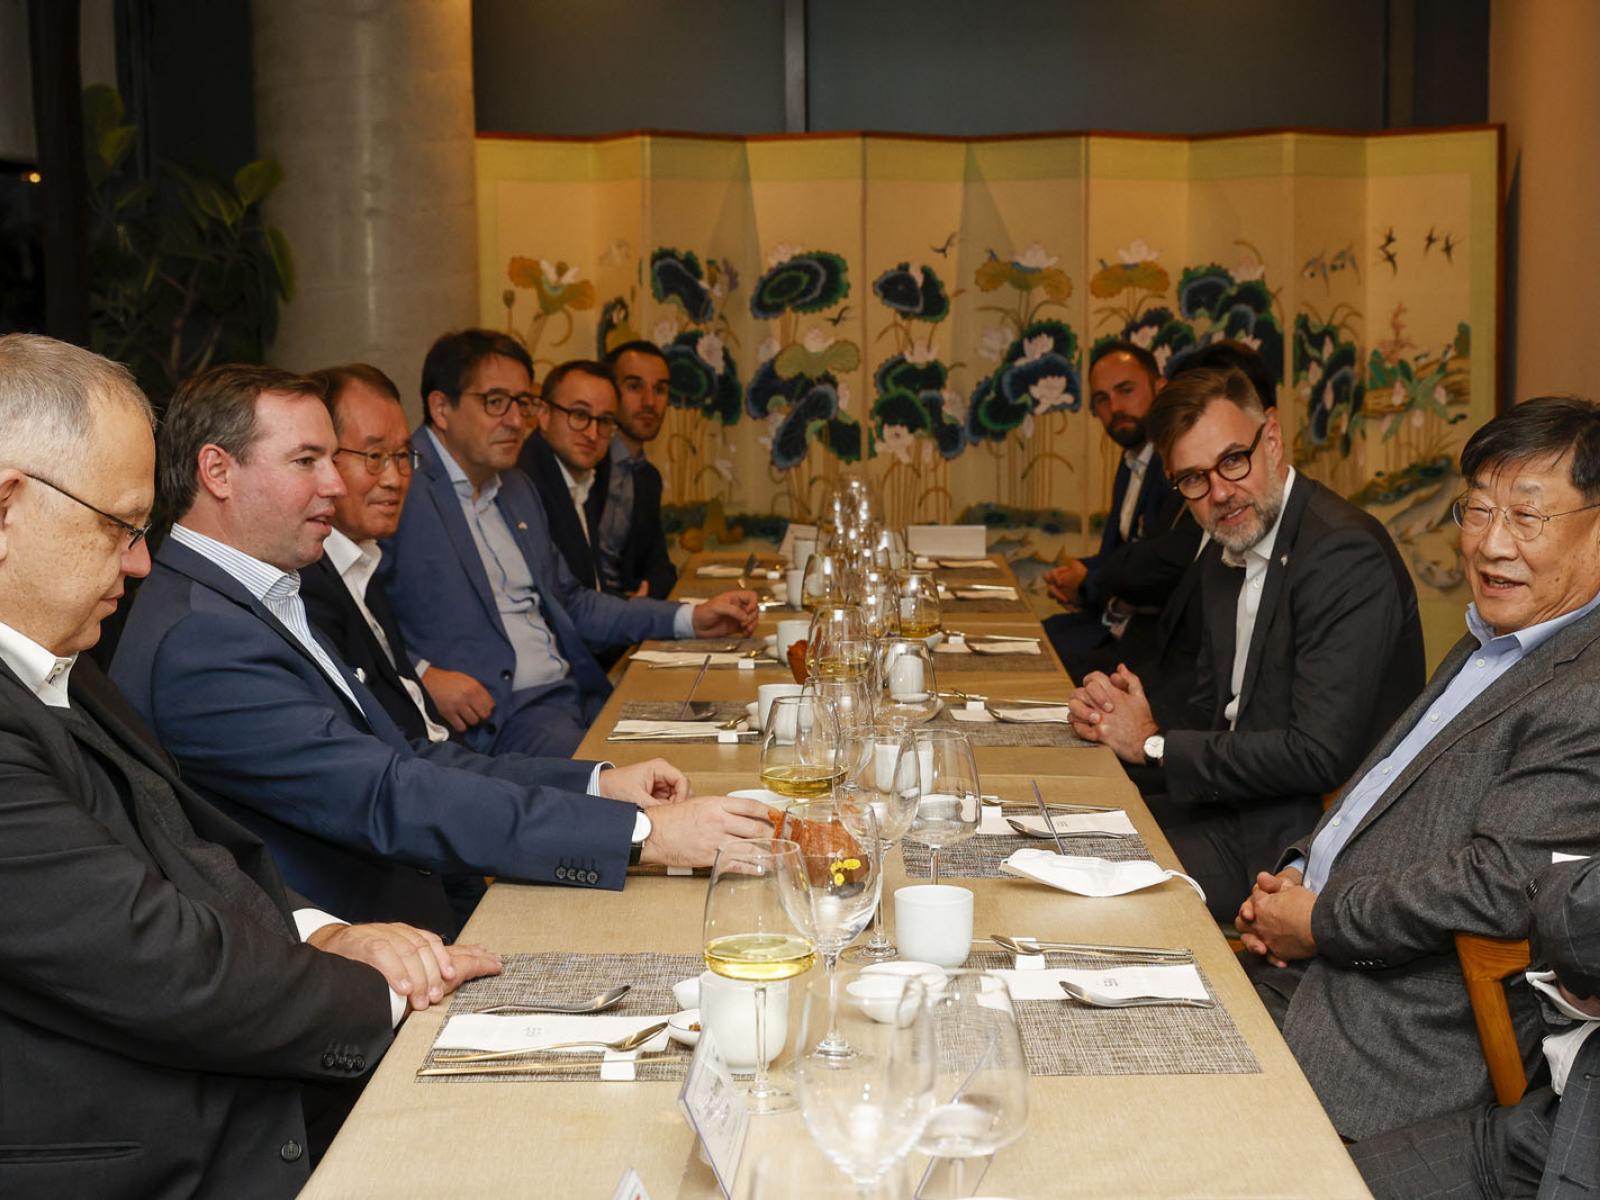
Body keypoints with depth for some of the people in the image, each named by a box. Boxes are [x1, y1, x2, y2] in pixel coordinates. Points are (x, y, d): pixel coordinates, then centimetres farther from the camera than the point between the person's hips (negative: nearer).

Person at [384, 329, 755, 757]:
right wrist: (422, 675, -25)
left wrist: (689, 618, 18)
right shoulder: (400, 485, -7)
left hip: (578, 691, 9)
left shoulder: (516, 488, 22)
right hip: (497, 712, -9)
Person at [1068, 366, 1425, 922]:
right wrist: (1115, 713, -4)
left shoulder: (1345, 553, -20)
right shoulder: (1226, 554, 11)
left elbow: (1319, 755, -25)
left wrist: (1155, 743, -14)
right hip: (1236, 810, 8)